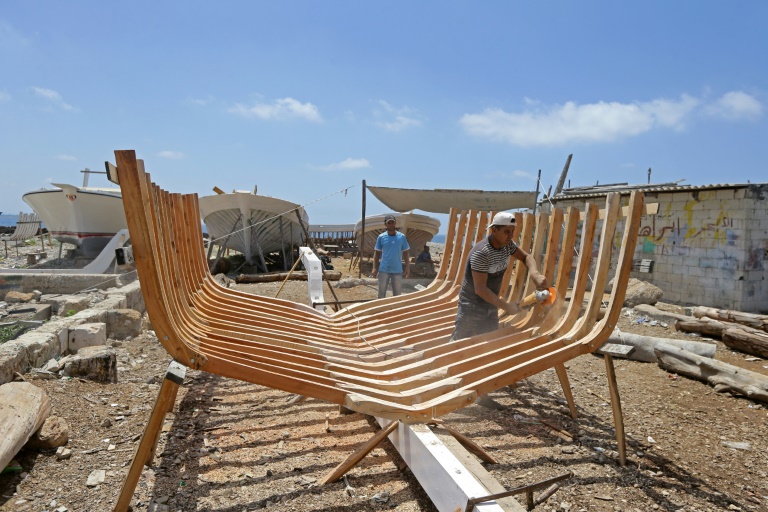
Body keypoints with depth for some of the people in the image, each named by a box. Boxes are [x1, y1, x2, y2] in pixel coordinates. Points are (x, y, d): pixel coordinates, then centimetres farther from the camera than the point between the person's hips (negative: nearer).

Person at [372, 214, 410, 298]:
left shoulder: (402, 237, -1)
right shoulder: (381, 237, -2)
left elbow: (405, 253, 5)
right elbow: (377, 253, 2)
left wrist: (407, 267, 1)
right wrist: (375, 268, -4)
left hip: (397, 270, 1)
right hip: (384, 270, -1)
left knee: (397, 293, 11)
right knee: (381, 292, 8)